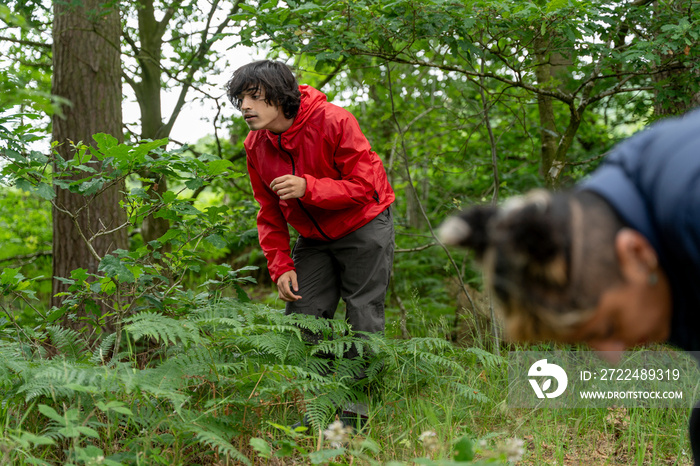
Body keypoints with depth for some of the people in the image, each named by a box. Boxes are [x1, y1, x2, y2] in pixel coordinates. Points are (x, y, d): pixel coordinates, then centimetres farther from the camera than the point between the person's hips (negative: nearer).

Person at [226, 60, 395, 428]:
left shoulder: (333, 122, -24)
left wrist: (308, 188, -35)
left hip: (364, 228, -5)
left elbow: (364, 186, -24)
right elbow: (269, 214, 3)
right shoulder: (256, 145, -7)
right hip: (314, 238, 5)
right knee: (302, 315, -1)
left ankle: (356, 410, 3)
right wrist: (280, 265, -7)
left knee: (362, 318, -6)